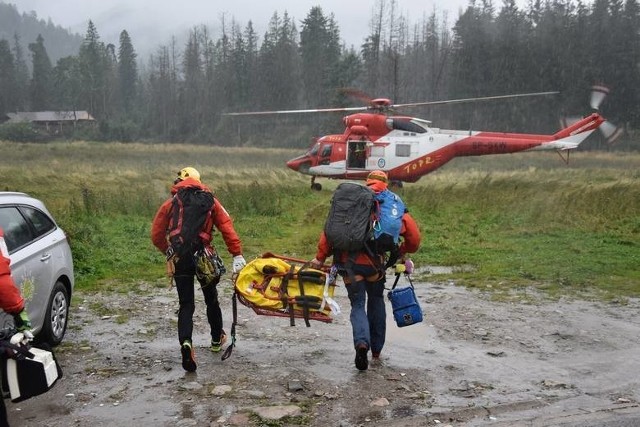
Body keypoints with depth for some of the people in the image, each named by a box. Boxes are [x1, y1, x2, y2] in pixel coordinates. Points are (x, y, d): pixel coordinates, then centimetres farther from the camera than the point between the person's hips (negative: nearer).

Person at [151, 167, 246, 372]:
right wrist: (237, 254, -6)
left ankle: (186, 343, -17)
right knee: (211, 299, 19)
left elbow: (157, 237, 5)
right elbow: (227, 227, -4)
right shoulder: (209, 201, 6)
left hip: (180, 258, 0)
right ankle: (217, 340, 35)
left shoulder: (169, 204, 8)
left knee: (186, 305, 7)